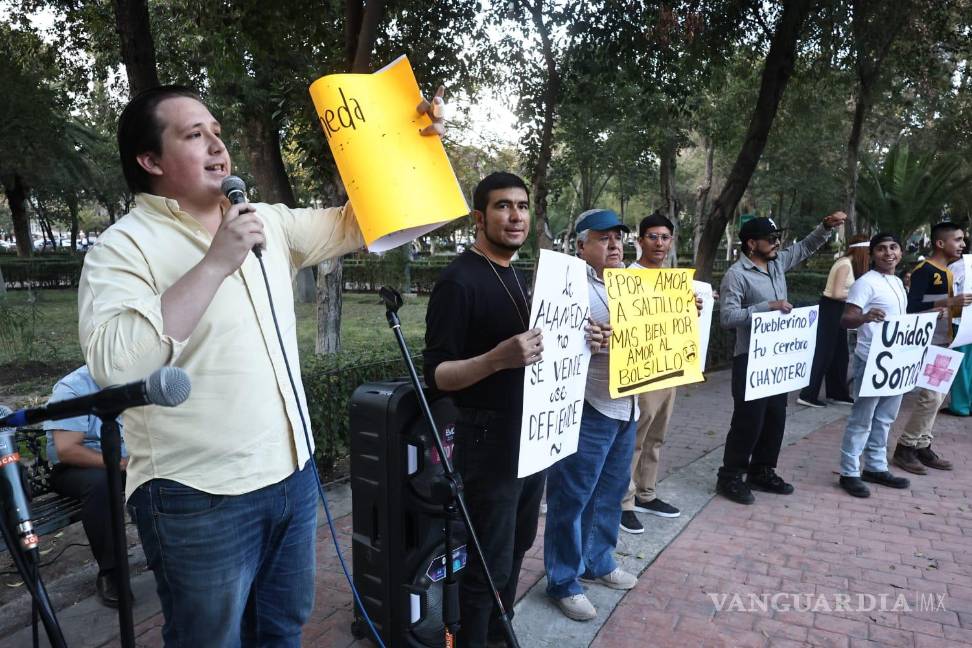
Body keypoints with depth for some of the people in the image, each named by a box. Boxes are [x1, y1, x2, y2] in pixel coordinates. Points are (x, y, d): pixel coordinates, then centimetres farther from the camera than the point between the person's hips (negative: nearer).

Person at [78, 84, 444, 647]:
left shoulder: (268, 223, 8)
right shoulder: (123, 247, -11)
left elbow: (350, 225, 14)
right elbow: (114, 364, -26)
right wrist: (215, 264, -25)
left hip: (292, 473, 6)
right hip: (200, 496, -6)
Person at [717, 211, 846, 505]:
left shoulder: (778, 262, 8)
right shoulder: (736, 274, -14)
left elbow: (806, 247, 25)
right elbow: (727, 317, -22)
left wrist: (826, 226, 9)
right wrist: (767, 307, -24)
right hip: (750, 359, -8)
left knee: (775, 418, 13)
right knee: (749, 420, -3)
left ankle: (762, 472, 27)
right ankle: (730, 477, 9)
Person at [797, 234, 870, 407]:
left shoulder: (848, 263, 11)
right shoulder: (845, 265, -17)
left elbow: (842, 290, 8)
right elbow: (837, 294, -21)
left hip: (836, 310, 10)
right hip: (831, 309, -10)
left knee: (839, 353, 15)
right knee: (824, 353, -5)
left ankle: (838, 393, 25)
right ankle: (808, 395, 0)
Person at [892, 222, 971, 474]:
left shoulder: (948, 272, 15)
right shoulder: (924, 270, -13)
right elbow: (912, 307, -21)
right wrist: (949, 302, -26)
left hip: (943, 343, 9)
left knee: (938, 396, 11)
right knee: (930, 397, -10)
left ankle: (922, 446, 19)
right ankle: (904, 448, 1)